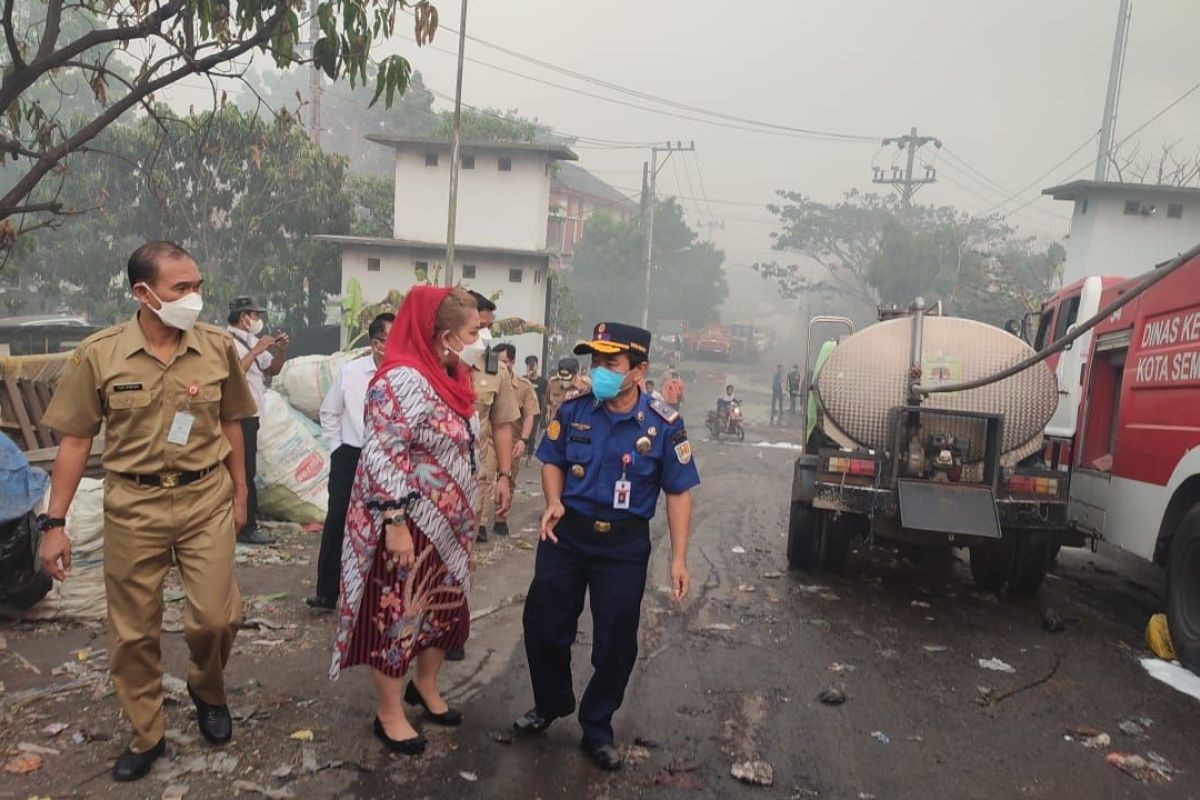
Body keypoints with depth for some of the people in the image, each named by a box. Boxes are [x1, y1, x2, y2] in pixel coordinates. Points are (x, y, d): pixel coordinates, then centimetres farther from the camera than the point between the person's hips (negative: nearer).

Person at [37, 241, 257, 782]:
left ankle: (207, 689, 33)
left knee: (216, 617, 0)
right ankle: (146, 735, 31)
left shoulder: (218, 347, -4)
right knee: (133, 631, 10)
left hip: (206, 499, 0)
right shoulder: (98, 353, -7)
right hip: (133, 505, 0)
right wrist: (54, 523, -4)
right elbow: (75, 440, -3)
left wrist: (240, 492, 11)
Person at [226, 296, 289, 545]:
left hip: (250, 415, 9)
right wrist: (256, 351, -24)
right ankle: (247, 527, 0)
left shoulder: (252, 341, 14)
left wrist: (281, 351, 1)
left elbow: (273, 370, 17)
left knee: (246, 470, 15)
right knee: (245, 471, -5)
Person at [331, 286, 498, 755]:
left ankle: (425, 686, 41)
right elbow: (380, 456, -26)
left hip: (446, 524, 9)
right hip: (408, 526, -9)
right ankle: (389, 714, 24)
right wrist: (394, 522, -26)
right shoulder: (404, 380, -22)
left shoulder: (448, 378, 7)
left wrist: (464, 517, 20)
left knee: (447, 607, 19)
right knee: (398, 617, 6)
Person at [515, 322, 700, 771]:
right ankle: (551, 702, 39)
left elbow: (679, 492, -7)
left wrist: (678, 558, -11)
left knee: (616, 641, 8)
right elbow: (553, 462, 7)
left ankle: (597, 729, 31)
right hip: (567, 533, 2)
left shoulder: (664, 424, -13)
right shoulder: (574, 411, -7)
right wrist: (553, 502, -13)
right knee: (542, 624, 10)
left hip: (624, 544, -2)